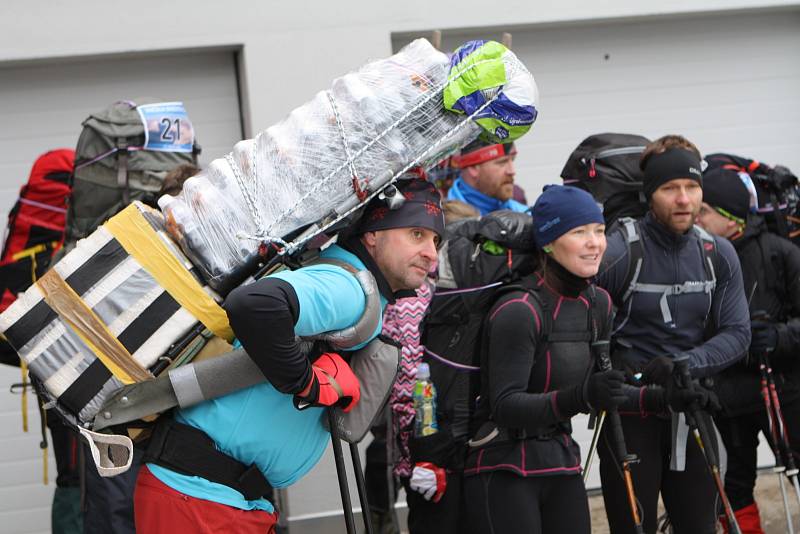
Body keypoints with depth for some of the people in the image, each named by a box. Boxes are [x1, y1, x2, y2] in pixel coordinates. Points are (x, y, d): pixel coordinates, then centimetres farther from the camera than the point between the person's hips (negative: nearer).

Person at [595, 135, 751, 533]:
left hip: (691, 412, 4)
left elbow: (736, 333, -3)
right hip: (630, 416, -4)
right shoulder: (618, 253, -13)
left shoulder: (719, 255, 2)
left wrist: (684, 365, -20)